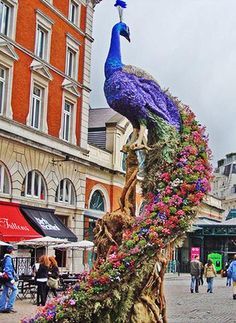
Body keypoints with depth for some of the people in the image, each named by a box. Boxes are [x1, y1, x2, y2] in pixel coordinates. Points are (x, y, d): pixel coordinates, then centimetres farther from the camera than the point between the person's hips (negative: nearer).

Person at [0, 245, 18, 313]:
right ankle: (9, 306, -7)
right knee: (15, 289, -5)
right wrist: (11, 279, -22)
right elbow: (7, 269, -22)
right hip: (8, 277, -10)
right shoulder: (8, 258, -15)